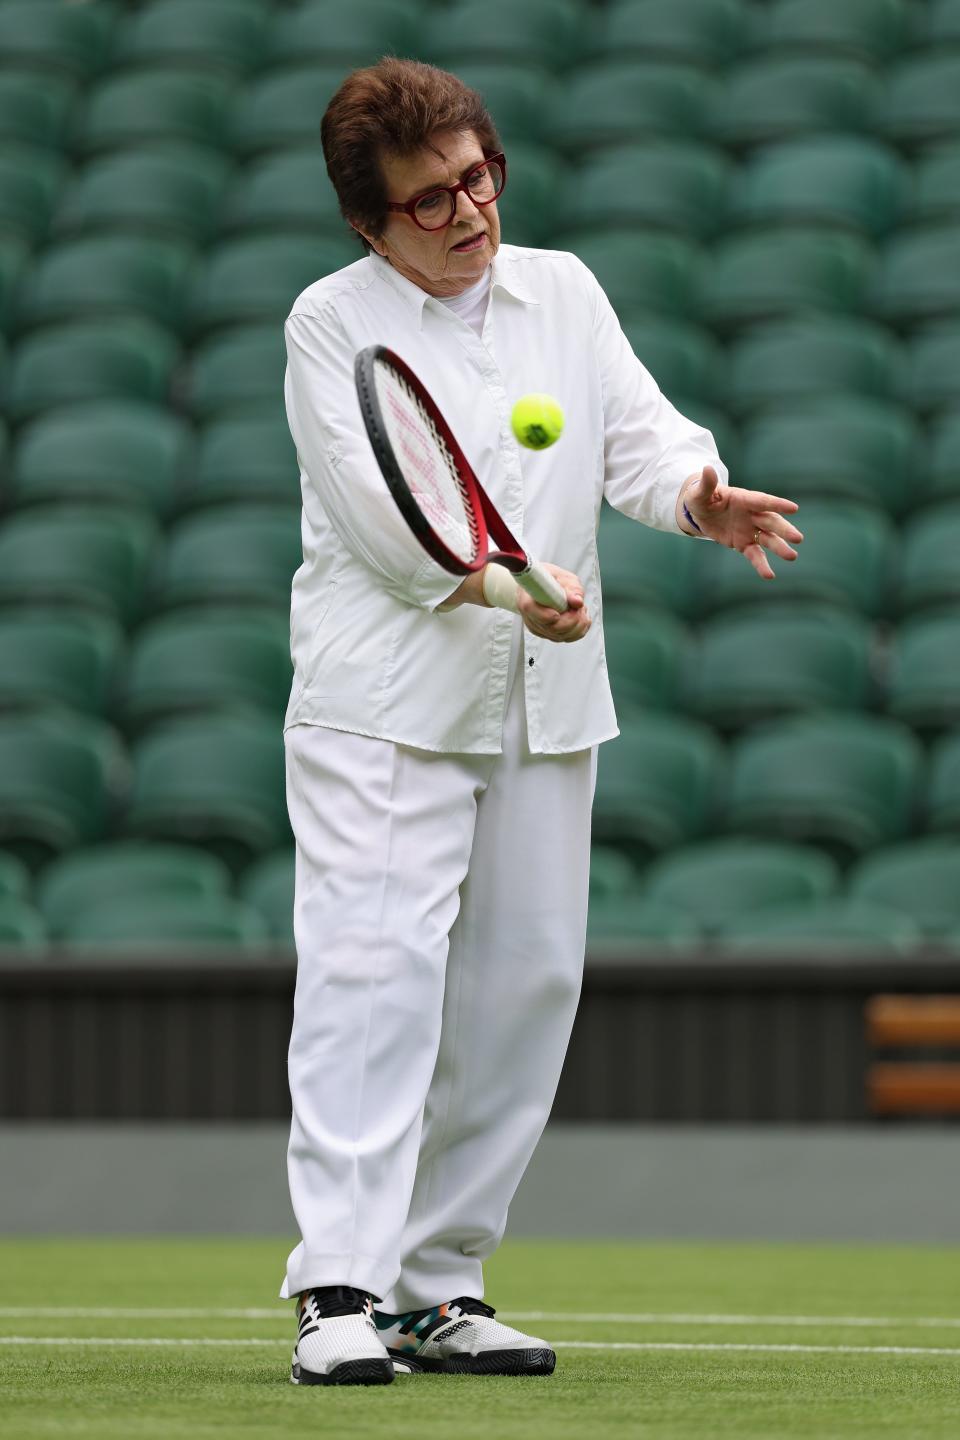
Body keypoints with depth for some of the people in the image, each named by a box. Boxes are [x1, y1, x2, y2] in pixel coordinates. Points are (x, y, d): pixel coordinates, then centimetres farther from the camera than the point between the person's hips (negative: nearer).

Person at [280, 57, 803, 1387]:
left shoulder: (565, 293, 12)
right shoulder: (333, 325, -3)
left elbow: (638, 431, 4)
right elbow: (382, 513, -14)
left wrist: (702, 498, -19)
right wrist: (504, 585, -28)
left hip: (544, 705, 6)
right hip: (385, 705, -5)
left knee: (526, 980, 5)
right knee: (375, 971, -15)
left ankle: (439, 1287, 14)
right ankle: (340, 1293, -19)